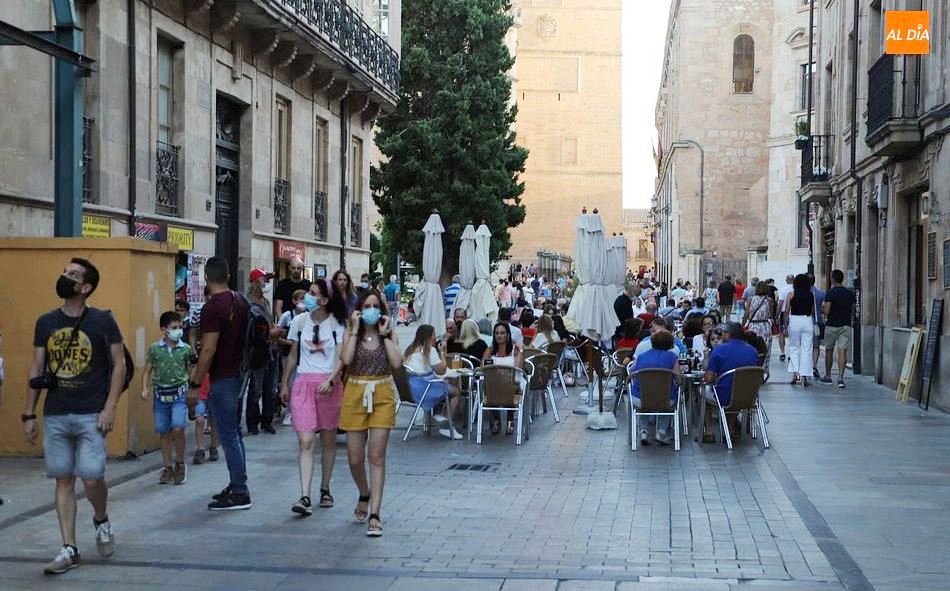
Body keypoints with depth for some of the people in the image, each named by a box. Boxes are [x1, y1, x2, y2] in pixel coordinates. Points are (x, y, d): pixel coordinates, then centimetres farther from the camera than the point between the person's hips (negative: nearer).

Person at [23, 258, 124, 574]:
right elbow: (36, 369, 12)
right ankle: (69, 550, 11)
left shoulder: (103, 321, -3)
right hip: (54, 416, 4)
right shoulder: (46, 322, 8)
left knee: (92, 478, -9)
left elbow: (119, 365, -2)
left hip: (91, 416, -3)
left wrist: (110, 407, -10)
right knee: (63, 480, 5)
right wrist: (29, 414, 9)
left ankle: (101, 521, 23)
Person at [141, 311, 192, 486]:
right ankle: (167, 467, 20)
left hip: (179, 394, -2)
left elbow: (190, 370, 8)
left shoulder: (186, 349, -1)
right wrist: (145, 388, -8)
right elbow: (147, 371, 5)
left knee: (178, 429, -13)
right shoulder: (154, 349, 0)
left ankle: (180, 465, 6)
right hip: (160, 394, 2)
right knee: (164, 432, 8)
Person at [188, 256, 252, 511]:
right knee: (235, 433, 17)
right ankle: (237, 486, 24)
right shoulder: (240, 302, 7)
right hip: (240, 373, 9)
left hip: (222, 378, -9)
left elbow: (209, 350, -21)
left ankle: (240, 493, -2)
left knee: (228, 436, -4)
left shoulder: (212, 308, -18)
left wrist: (195, 383, -15)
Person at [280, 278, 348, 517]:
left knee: (328, 440, 9)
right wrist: (285, 384, 17)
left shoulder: (337, 325, -3)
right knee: (305, 441, -9)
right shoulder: (300, 321, 5)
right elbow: (293, 355, 15)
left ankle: (325, 489, 25)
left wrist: (330, 381, -23)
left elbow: (341, 358, -7)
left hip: (329, 384, -1)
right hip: (303, 383, 1)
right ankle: (305, 497, -15)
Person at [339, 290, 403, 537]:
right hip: (355, 395, 1)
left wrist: (385, 334, -8)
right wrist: (355, 329, -11)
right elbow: (346, 359, -15)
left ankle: (374, 514, -4)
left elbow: (397, 363, -11)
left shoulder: (388, 333, 5)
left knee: (377, 456, -6)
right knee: (355, 459, 6)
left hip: (382, 396, -1)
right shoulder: (351, 332, 4)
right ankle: (364, 495, 37)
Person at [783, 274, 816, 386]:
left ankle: (794, 373, 1)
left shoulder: (791, 295, -2)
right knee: (806, 349, 4)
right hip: (808, 321, 1)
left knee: (794, 348, 12)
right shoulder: (811, 295, 2)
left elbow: (787, 312, -2)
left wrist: (785, 327, 4)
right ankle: (804, 375, 1)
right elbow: (813, 311, 5)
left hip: (794, 321, -1)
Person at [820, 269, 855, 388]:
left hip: (832, 325, -3)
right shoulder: (850, 293, 5)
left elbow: (826, 311, -15)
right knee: (842, 352, -2)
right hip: (846, 325, 3)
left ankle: (828, 377, 21)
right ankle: (840, 378, -12)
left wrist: (822, 307, 5)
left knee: (829, 351, 12)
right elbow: (852, 311, 10)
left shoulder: (830, 293, -10)